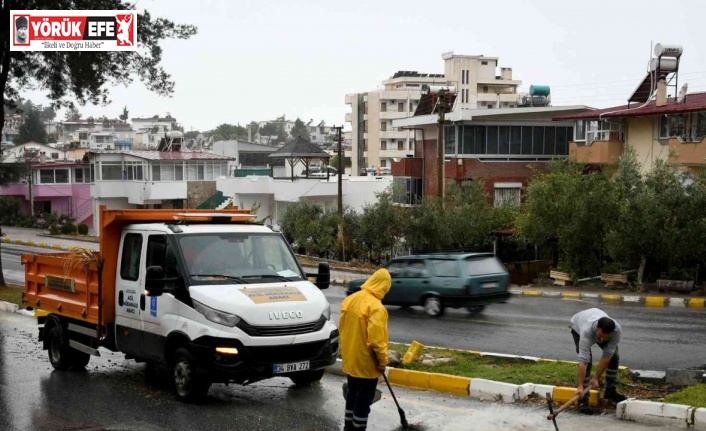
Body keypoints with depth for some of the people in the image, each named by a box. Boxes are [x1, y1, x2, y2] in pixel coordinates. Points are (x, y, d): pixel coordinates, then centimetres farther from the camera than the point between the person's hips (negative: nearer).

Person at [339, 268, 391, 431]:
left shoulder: (350, 299, 2)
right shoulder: (375, 307, -23)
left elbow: (342, 327, 12)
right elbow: (376, 339, -26)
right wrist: (382, 361, -13)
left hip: (350, 359, 8)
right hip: (366, 362, -8)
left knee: (352, 392, 21)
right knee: (364, 398, 5)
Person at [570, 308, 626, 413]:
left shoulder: (617, 330, -38)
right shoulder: (586, 331, -47)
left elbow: (606, 356, -30)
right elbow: (583, 360, -47)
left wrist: (596, 378, -27)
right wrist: (580, 386, -47)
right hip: (578, 326, -4)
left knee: (613, 357, -2)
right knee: (587, 360, -19)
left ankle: (610, 391, 17)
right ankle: (582, 400, -15)